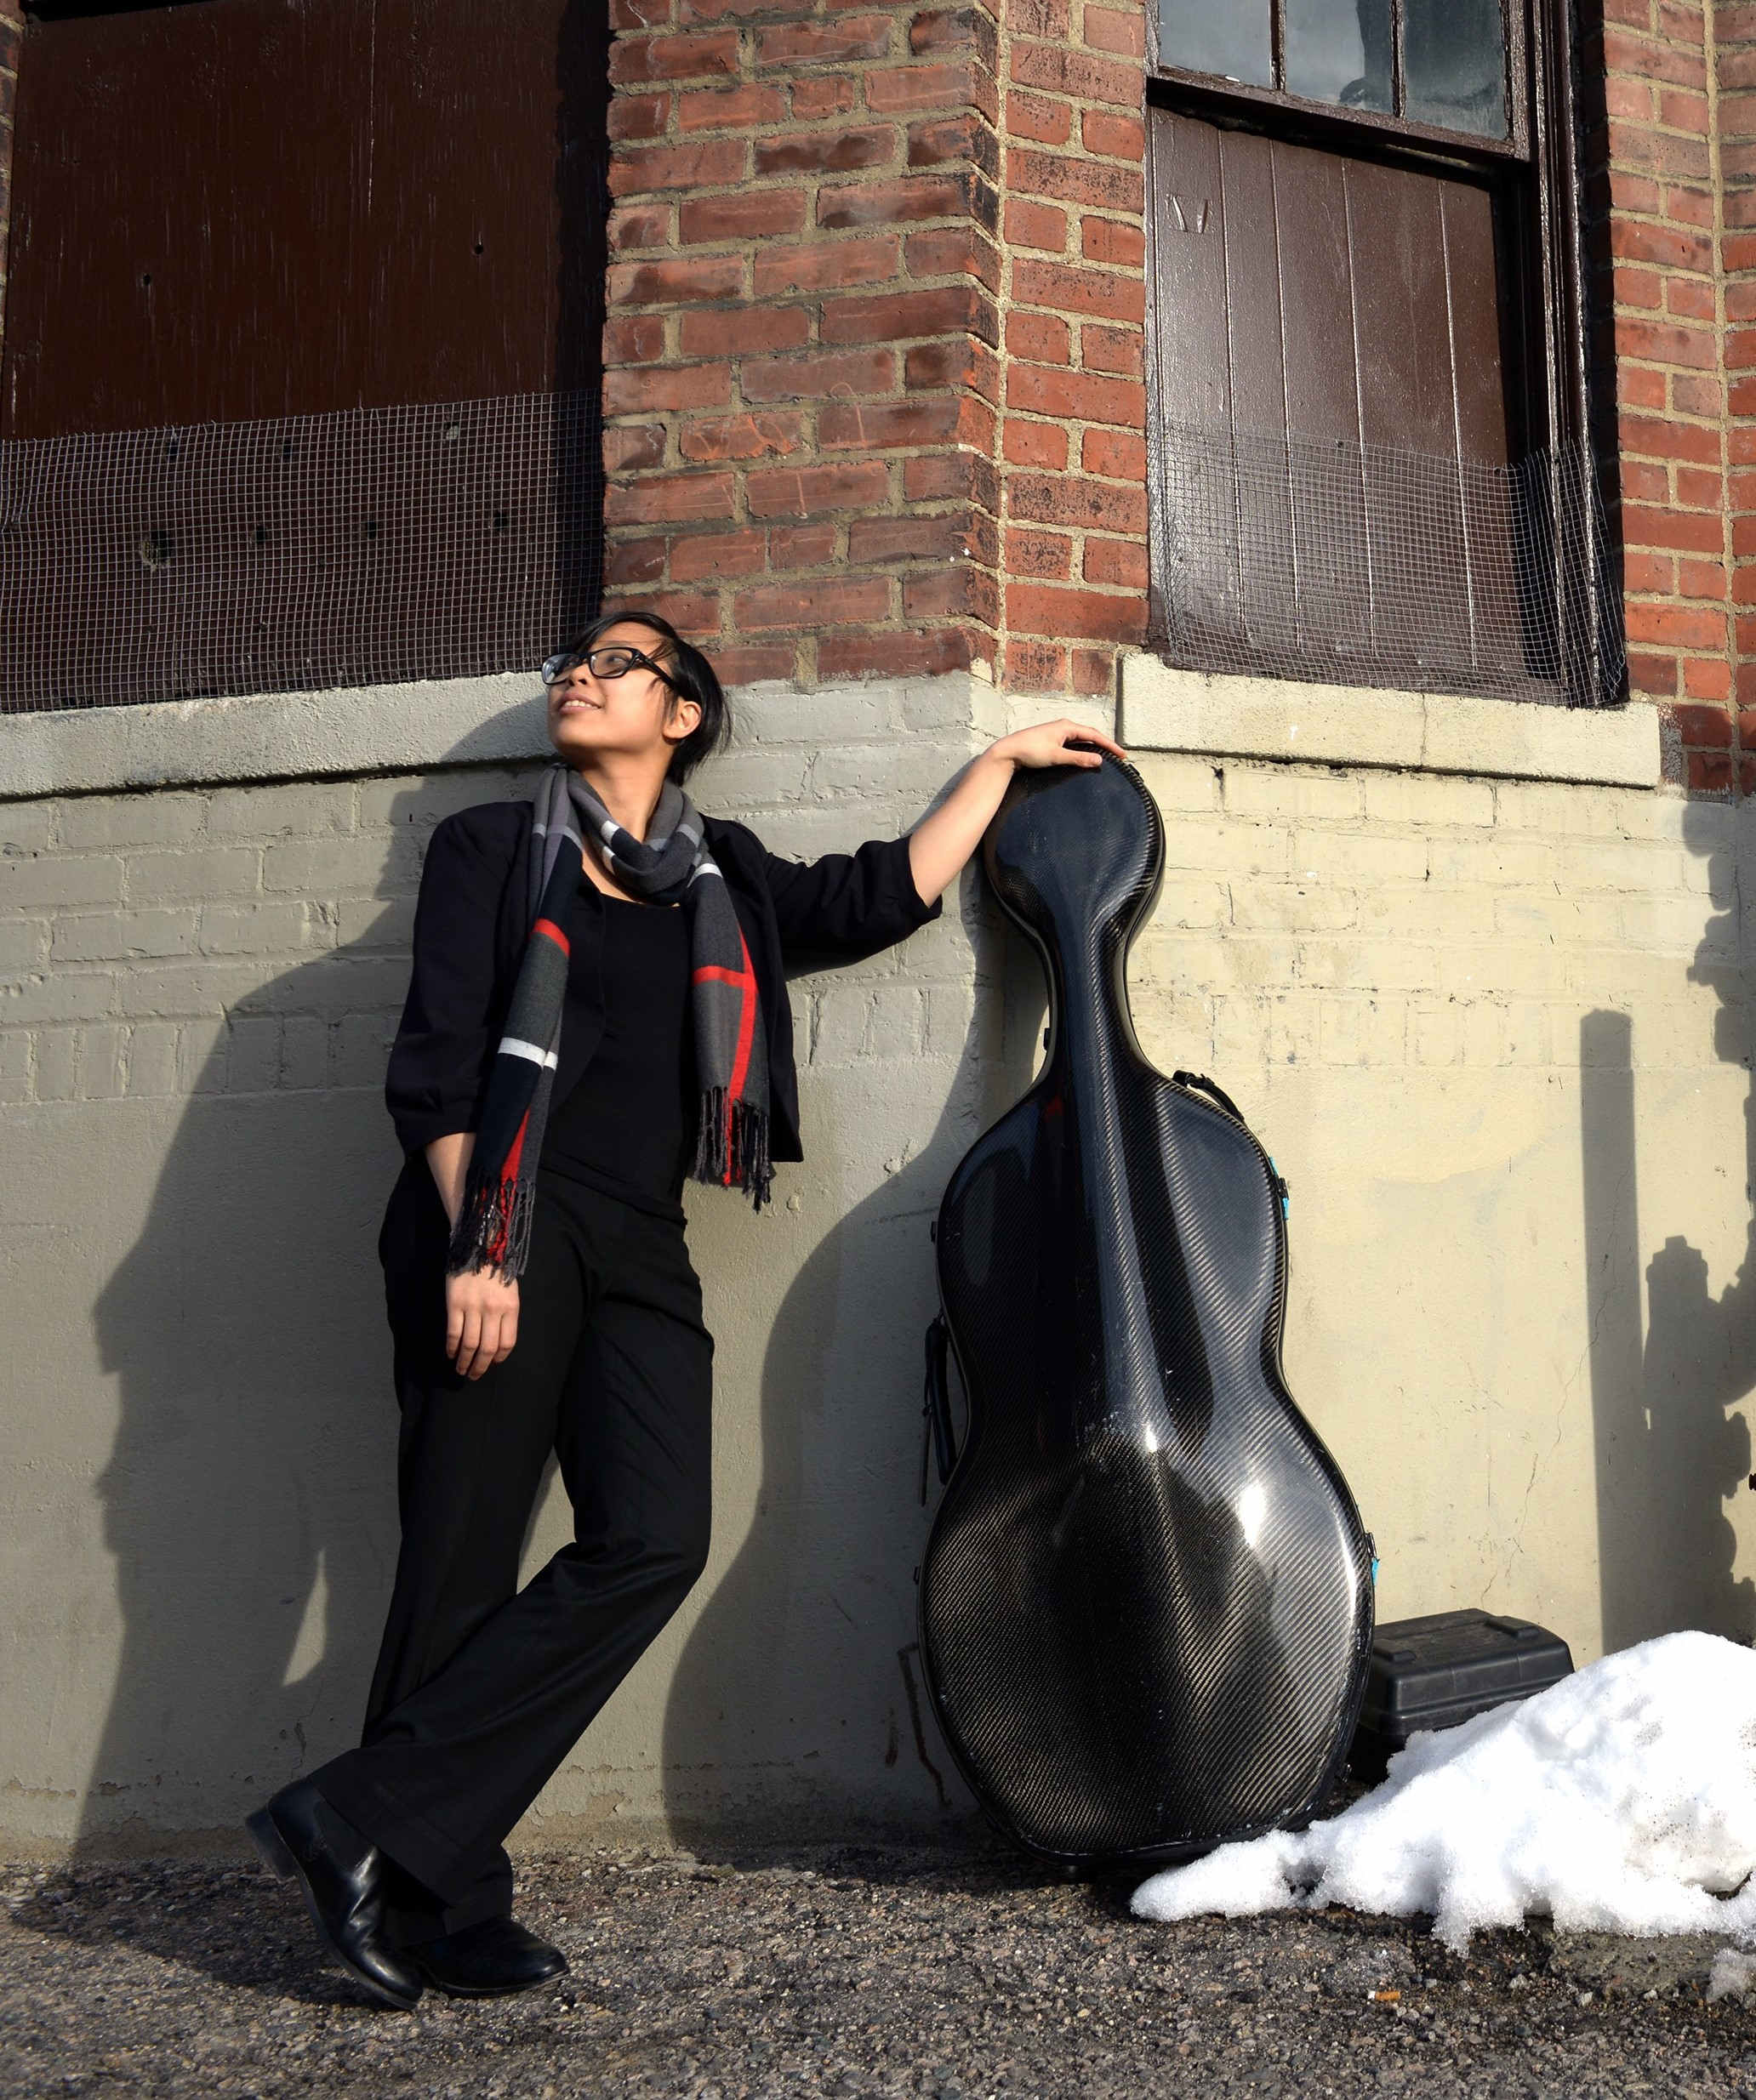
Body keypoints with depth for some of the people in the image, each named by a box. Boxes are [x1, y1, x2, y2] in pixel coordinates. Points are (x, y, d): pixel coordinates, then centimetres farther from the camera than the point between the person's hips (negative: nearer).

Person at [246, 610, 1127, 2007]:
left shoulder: (724, 877, 21)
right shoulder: (494, 848, 10)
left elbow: (886, 895, 25)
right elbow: (438, 1060, 1)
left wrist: (1000, 761, 29)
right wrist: (472, 1245, -12)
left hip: (639, 1252, 4)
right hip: (504, 1226, -3)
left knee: (654, 1541, -15)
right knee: (467, 1556, -7)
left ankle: (366, 1819, -10)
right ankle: (437, 1906, 2)